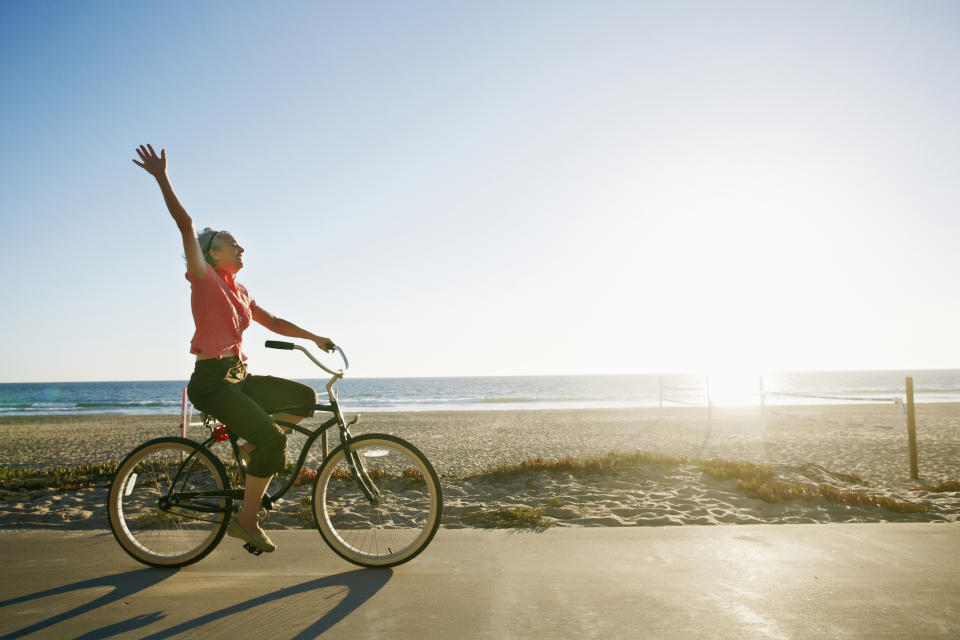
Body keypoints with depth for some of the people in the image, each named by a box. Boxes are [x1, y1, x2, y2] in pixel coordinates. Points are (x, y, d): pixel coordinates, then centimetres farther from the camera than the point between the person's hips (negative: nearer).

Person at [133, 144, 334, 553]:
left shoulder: (239, 291, 16)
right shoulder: (204, 278, -4)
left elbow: (274, 323, 21)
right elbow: (185, 223, -13)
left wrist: (314, 338, 17)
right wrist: (162, 178, -17)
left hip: (238, 377, 8)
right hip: (212, 380, -8)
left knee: (305, 398, 1)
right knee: (273, 439, -19)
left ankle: (254, 448, 12)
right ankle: (246, 520, -5)